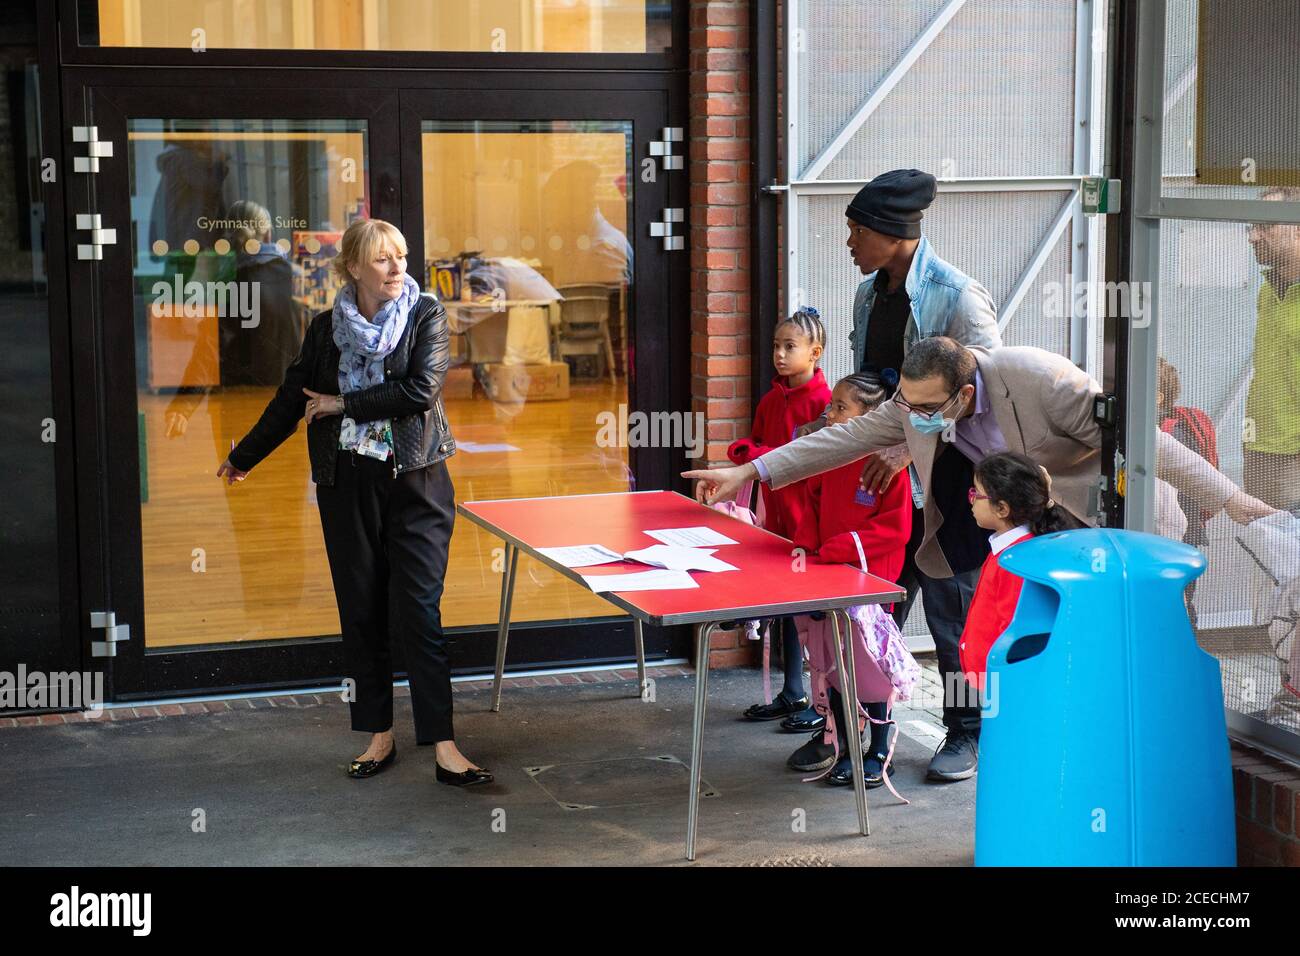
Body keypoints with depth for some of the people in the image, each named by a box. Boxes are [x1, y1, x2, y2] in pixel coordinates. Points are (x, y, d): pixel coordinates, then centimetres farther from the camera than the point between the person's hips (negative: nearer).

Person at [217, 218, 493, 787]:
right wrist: (244, 457, 23)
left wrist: (344, 404, -8)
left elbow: (421, 391, -14)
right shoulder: (327, 328, 6)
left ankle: (443, 746, -6)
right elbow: (292, 399, 16)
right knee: (361, 613, 7)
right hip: (347, 487, 3)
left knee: (417, 613, -7)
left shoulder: (426, 315, -2)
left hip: (414, 483, -3)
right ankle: (379, 736, 18)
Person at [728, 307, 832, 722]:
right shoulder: (771, 400, 11)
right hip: (778, 516, 8)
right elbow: (752, 444, 20)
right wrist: (744, 451, -2)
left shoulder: (822, 400, -13)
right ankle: (792, 694, 25)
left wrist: (767, 456, -19)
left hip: (811, 517, -8)